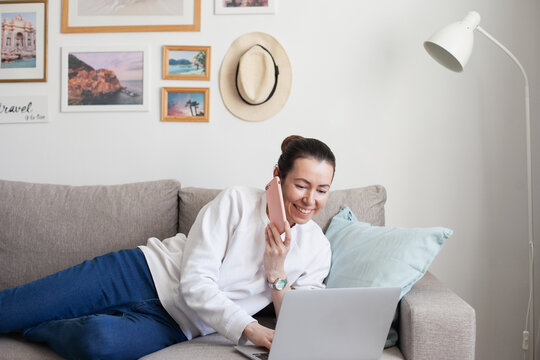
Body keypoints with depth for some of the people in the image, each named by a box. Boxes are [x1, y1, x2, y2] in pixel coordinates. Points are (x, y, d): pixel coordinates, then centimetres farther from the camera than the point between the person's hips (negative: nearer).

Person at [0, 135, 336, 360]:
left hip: (174, 322, 1)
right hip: (141, 274, 0)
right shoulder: (236, 201, -9)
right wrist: (249, 329, -28)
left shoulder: (318, 251, 0)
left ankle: (30, 327, -2)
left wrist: (276, 272, -16)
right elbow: (195, 282, -14)